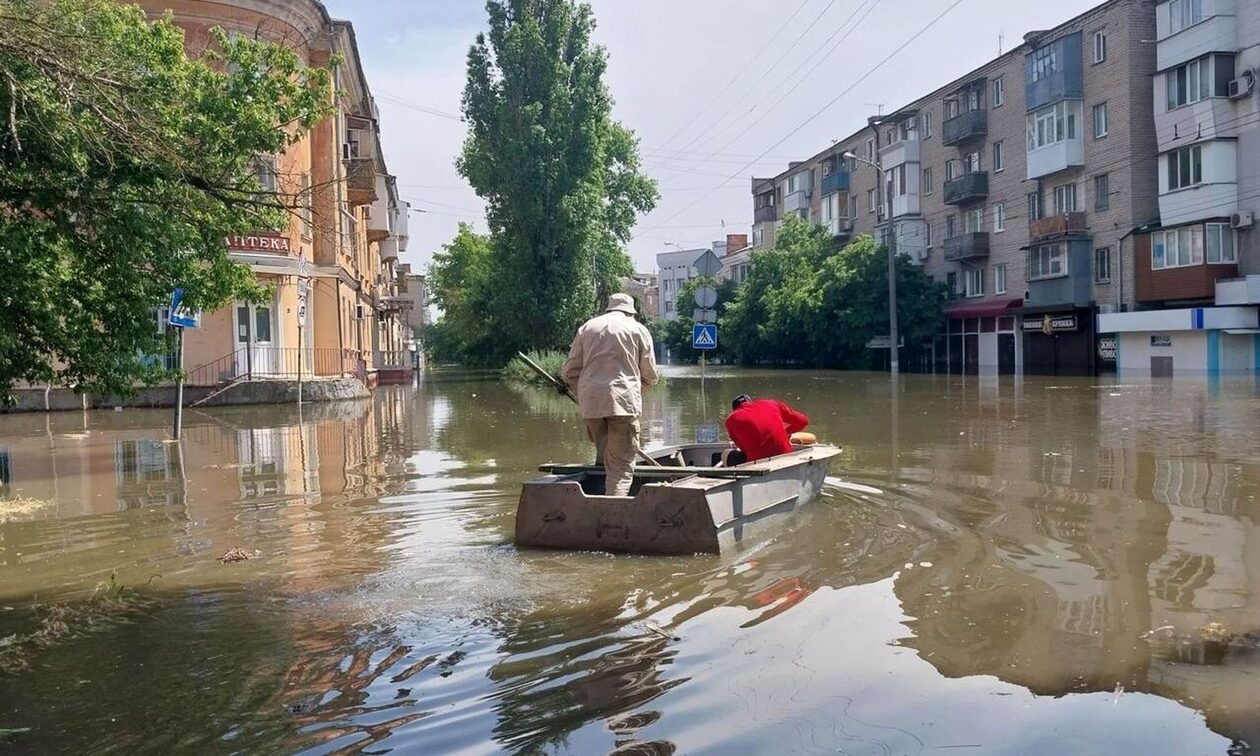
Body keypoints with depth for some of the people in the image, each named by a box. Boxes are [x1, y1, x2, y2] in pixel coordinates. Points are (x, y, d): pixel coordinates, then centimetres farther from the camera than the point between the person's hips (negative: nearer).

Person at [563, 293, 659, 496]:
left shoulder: (587, 327, 18)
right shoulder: (638, 330, 10)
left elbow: (571, 371, 13)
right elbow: (650, 376, 8)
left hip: (590, 403, 4)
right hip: (623, 402, -3)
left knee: (603, 456, 20)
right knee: (621, 465, -5)